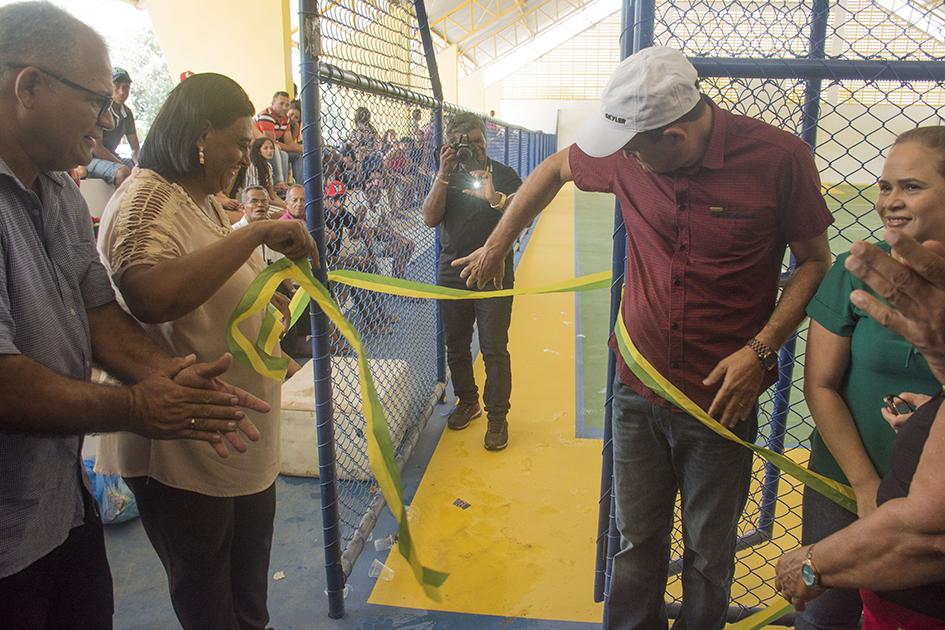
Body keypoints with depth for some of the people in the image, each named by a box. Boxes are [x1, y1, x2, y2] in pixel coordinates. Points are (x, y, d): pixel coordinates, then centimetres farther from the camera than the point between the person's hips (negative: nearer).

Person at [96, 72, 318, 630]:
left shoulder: (205, 200, 11)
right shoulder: (146, 199, -18)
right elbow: (149, 296, -38)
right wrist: (256, 233, -32)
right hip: (185, 454, -9)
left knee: (251, 583, 25)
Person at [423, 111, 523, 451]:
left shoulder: (504, 175, 0)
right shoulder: (447, 177, 8)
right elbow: (430, 218, -6)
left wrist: (494, 198, -25)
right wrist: (444, 174, -13)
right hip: (453, 274, 4)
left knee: (494, 349, -3)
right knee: (456, 346, 14)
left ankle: (497, 416, 10)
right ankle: (467, 401, 34)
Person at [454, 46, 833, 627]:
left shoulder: (779, 157, -16)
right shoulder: (626, 152, -7)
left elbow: (815, 261, -5)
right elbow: (555, 169, 12)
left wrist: (761, 349, -17)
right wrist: (496, 249, 16)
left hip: (723, 397, -2)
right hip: (638, 389, 3)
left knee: (709, 557, 14)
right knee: (638, 542, 19)